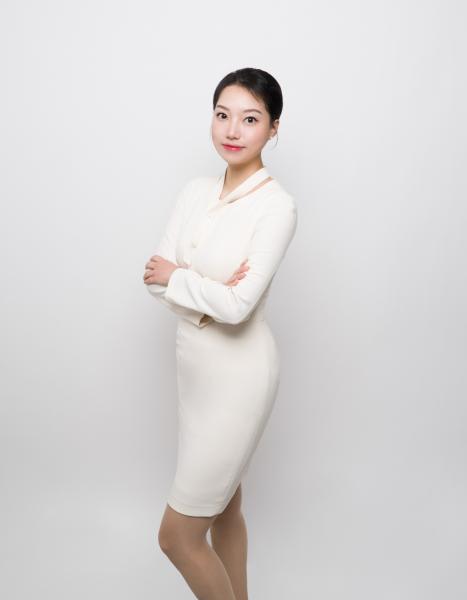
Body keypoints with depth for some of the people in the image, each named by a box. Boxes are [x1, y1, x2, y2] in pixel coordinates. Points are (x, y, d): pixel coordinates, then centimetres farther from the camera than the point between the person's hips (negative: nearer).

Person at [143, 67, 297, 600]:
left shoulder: (276, 206, -17)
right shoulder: (195, 192, 4)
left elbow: (237, 305, -25)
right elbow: (154, 276, -2)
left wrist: (175, 276, -10)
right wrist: (207, 294, -19)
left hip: (238, 374, -7)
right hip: (195, 364, 7)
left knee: (177, 536, 1)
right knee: (224, 507, 22)